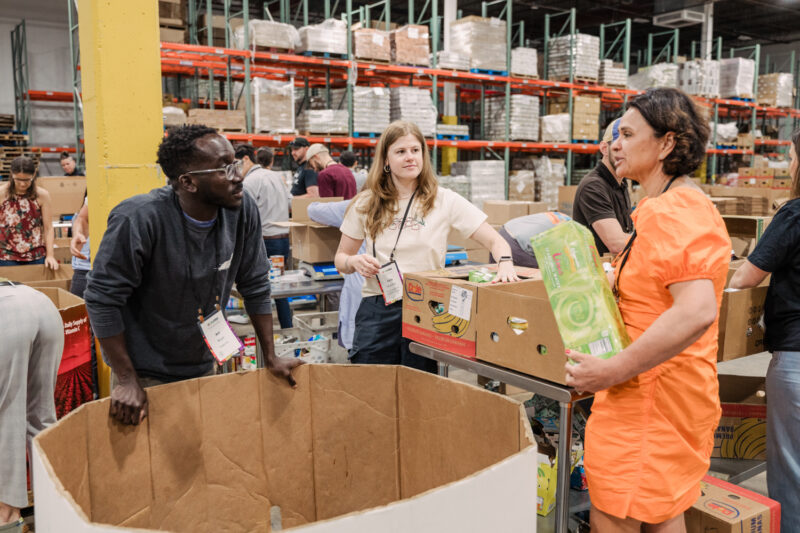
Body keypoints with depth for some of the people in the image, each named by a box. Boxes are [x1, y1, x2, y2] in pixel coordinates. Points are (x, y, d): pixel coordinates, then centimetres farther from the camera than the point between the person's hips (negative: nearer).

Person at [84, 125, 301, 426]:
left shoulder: (243, 211, -12)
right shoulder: (139, 219, -26)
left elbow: (255, 287, -1)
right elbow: (103, 299, -19)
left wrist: (271, 357, 3)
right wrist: (126, 380, -18)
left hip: (205, 367, 5)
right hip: (146, 376, -5)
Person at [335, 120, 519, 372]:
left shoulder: (444, 200, 1)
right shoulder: (366, 204, 6)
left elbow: (495, 241, -1)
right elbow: (340, 259, 13)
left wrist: (505, 264, -22)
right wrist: (355, 262, -9)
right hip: (378, 311, 1)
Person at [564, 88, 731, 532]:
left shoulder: (671, 212, -21)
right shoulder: (685, 204, 15)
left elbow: (697, 312, -33)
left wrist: (614, 369, -29)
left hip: (651, 394, -11)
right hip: (665, 391, 11)